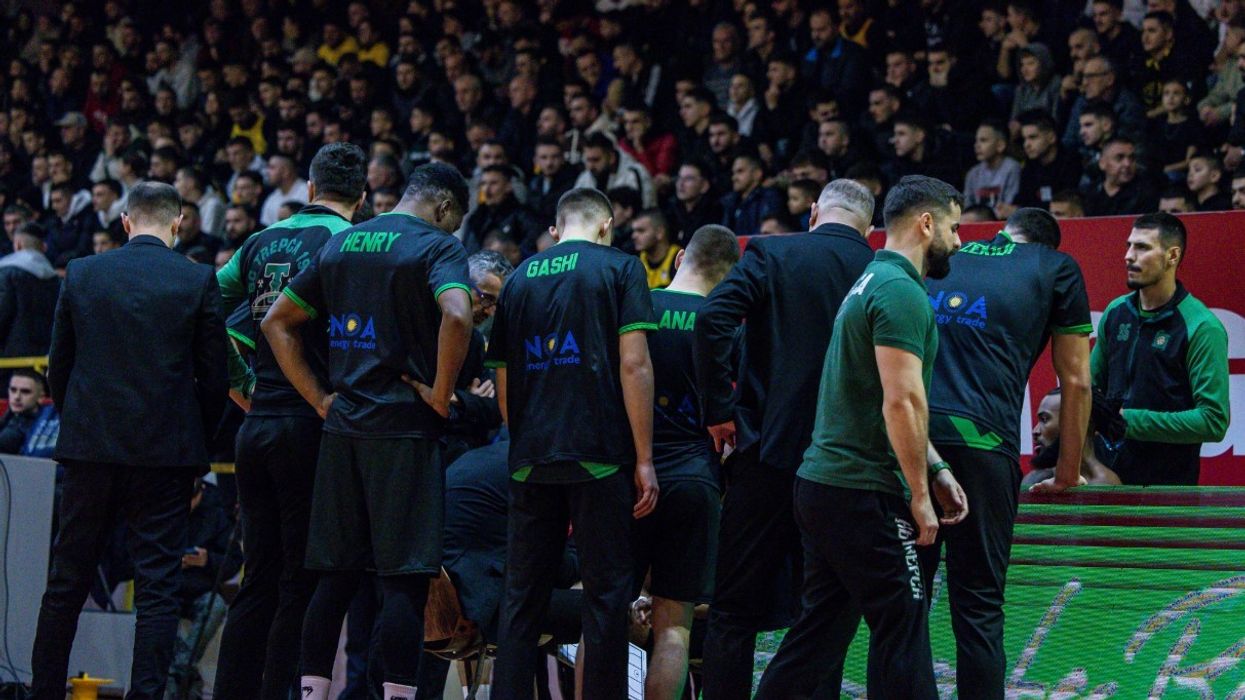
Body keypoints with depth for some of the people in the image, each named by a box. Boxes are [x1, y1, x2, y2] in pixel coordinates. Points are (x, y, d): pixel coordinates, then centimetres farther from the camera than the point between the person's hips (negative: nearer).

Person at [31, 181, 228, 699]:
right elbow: (215, 377, -1)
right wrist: (194, 441, 13)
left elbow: (58, 367, 7)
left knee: (67, 582, 11)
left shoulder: (82, 274, 3)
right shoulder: (198, 281, -3)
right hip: (167, 452, -2)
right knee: (158, 587, 0)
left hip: (90, 444, 2)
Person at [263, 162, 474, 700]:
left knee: (336, 576, 10)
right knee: (404, 579, -5)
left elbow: (276, 323, 18)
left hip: (342, 428, 6)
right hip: (404, 429, -6)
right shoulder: (437, 247, -5)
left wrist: (320, 399, 13)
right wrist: (440, 394, -12)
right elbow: (456, 316, -24)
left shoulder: (341, 245, 16)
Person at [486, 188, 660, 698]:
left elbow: (504, 384, 16)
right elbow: (633, 365, -7)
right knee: (606, 594, 1)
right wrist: (644, 459, -5)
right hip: (599, 458, -4)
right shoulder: (619, 269, 1)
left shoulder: (520, 279, 14)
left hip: (530, 460, 4)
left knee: (523, 597, 8)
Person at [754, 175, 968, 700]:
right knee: (902, 624, -6)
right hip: (864, 495, -10)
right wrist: (920, 495, -14)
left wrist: (935, 471, 18)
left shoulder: (870, 284, 19)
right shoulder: (902, 292, -13)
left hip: (822, 481, 10)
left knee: (821, 626, 12)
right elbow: (902, 403, -20)